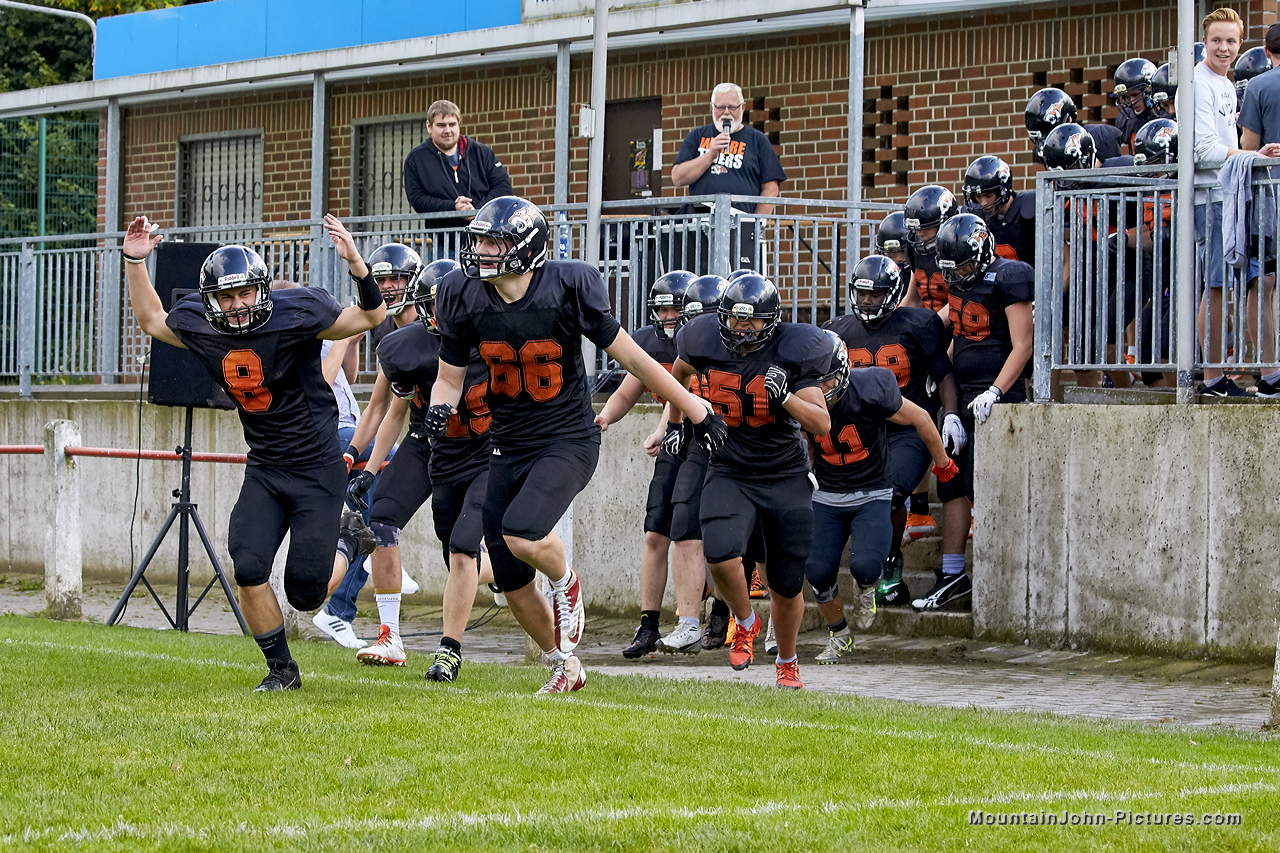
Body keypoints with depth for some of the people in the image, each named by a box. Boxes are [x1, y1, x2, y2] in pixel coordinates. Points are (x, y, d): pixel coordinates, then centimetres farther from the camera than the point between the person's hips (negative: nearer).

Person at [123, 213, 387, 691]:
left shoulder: (296, 315, -17)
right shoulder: (200, 328, -2)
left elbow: (371, 316, -10)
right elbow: (150, 320, 18)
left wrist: (356, 263, -26)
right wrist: (135, 262, 7)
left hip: (317, 470, -4)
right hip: (264, 471, 4)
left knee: (304, 594, -5)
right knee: (248, 570, -13)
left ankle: (342, 541, 31)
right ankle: (281, 669, 7)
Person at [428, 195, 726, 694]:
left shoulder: (567, 289, -17)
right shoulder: (466, 298, -5)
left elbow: (631, 358, -6)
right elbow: (449, 377, 7)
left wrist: (694, 410, 1)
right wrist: (440, 408, -17)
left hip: (569, 442, -5)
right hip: (509, 447, 5)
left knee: (522, 534, -30)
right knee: (512, 585, 7)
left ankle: (566, 584, 5)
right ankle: (565, 667, 31)